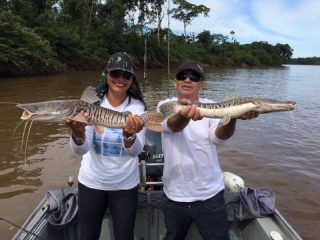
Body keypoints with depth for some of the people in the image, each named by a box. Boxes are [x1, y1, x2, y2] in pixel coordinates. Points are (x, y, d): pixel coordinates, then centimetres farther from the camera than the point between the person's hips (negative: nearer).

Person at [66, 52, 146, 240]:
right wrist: (78, 133, -42)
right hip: (91, 182, 1)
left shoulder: (137, 107, -12)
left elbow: (135, 151, -24)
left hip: (125, 184, 0)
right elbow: (80, 150, -20)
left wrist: (129, 136, -46)